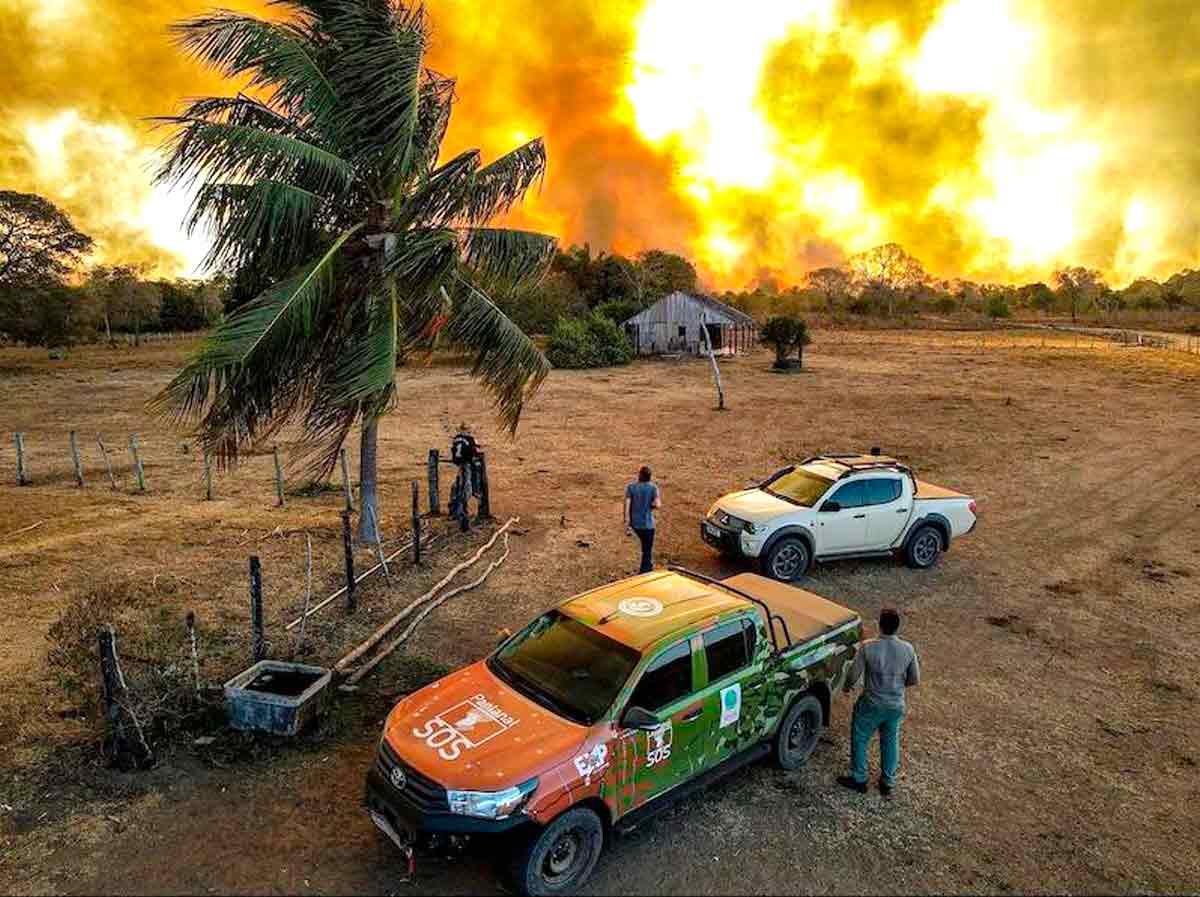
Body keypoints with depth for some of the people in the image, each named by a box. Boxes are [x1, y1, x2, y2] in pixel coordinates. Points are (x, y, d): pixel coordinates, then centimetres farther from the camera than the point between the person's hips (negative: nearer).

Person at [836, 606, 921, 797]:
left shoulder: (867, 647, -23)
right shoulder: (908, 649, -13)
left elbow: (854, 675, -14)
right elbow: (915, 680, -2)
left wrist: (847, 686, 8)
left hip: (872, 705, -3)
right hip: (896, 706, 3)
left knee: (860, 740, 17)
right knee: (891, 743, 23)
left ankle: (859, 779, 28)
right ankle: (888, 782, 37)